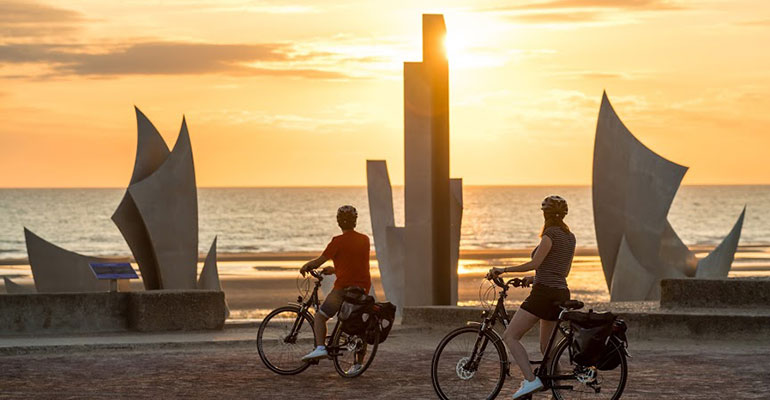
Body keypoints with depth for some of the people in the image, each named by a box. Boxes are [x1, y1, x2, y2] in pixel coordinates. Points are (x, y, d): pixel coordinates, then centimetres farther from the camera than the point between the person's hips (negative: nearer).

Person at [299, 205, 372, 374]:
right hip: (363, 289, 5)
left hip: (344, 287, -5)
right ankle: (359, 362, 13)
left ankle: (320, 347, -16)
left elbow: (319, 261, -7)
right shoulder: (365, 240, 9)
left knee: (320, 316, 5)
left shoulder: (339, 241, -10)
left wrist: (306, 266, 13)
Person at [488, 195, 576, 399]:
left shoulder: (551, 234, -9)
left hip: (544, 293, -9)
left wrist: (503, 270, -12)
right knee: (546, 347, 17)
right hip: (561, 294, 9)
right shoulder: (570, 237, 16)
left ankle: (531, 380, -22)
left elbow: (534, 263, -17)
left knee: (510, 337, -8)